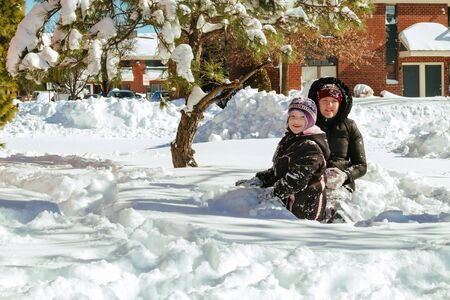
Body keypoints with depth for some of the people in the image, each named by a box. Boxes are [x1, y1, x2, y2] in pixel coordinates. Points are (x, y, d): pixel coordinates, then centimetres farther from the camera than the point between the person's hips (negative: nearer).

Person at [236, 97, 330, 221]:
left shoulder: (311, 147, -14)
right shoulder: (287, 141, 17)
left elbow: (298, 179, -21)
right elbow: (277, 171, 24)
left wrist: (274, 192, -19)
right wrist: (259, 180, 9)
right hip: (287, 205, 9)